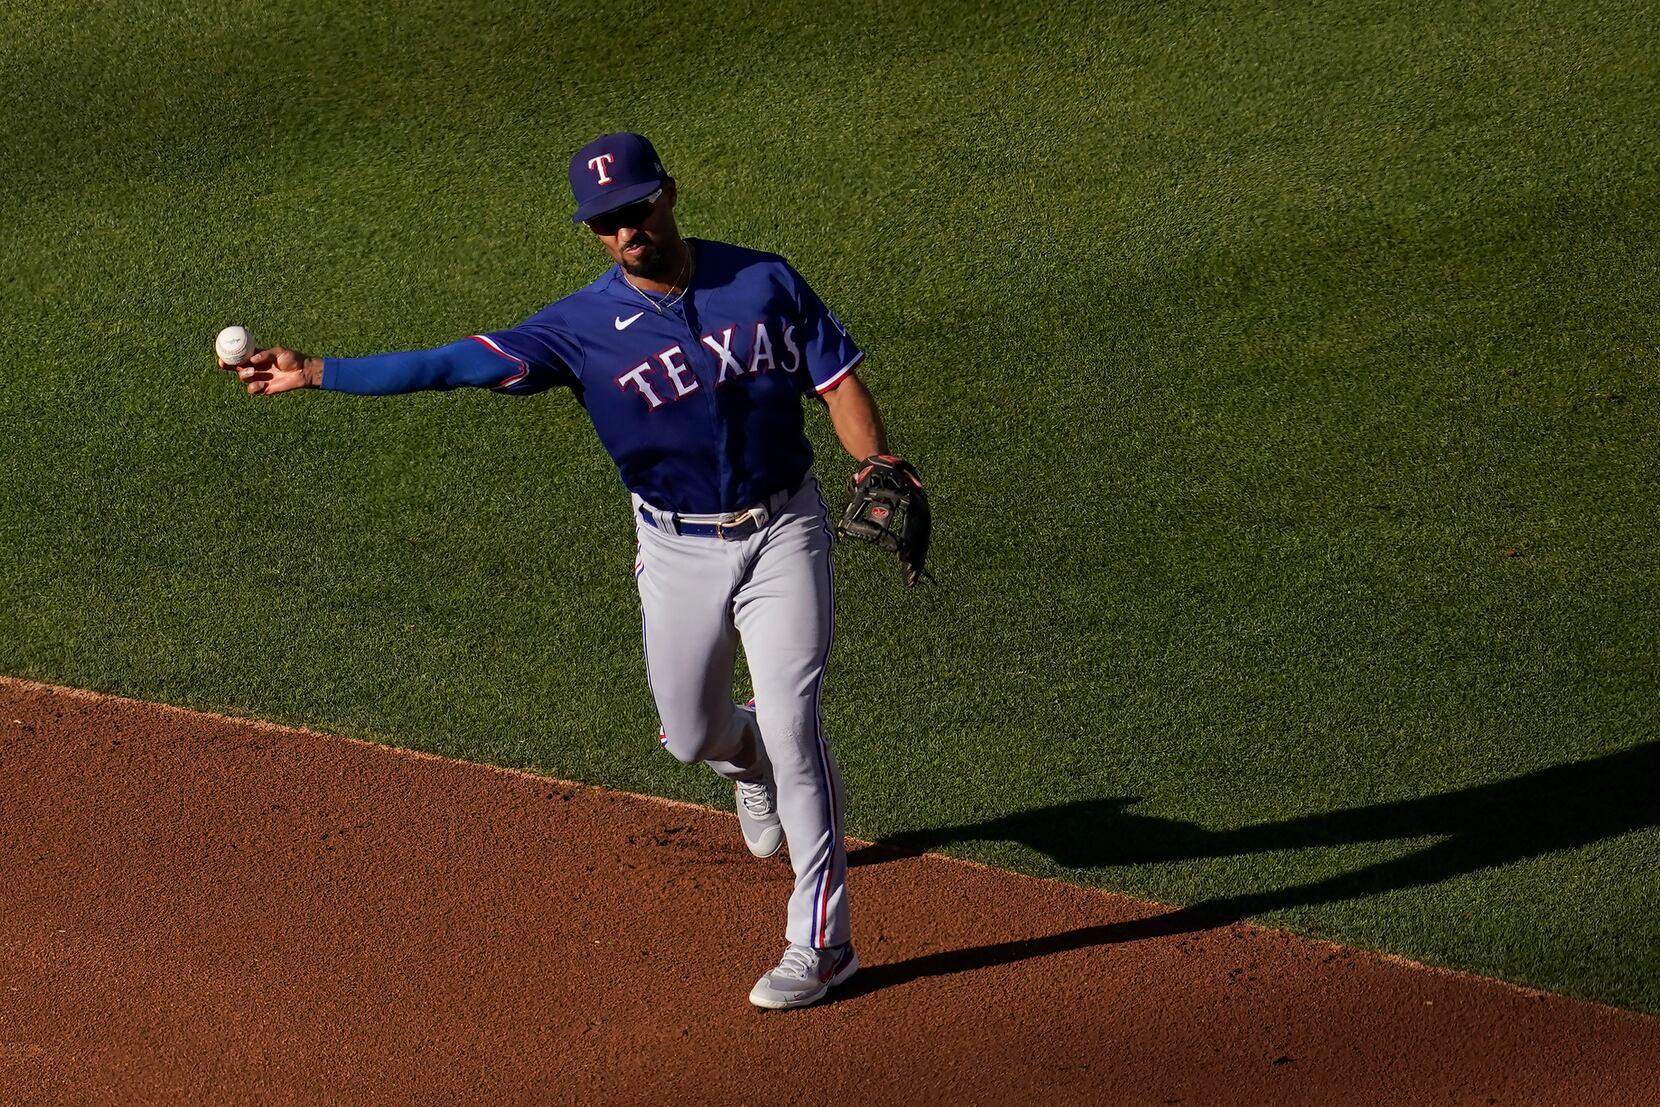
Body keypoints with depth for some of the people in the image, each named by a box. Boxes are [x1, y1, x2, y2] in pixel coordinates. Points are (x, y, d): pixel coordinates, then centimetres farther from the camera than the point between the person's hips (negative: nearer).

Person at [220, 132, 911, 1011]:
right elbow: (456, 364, -18)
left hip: (782, 533, -2)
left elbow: (837, 380, -2)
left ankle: (819, 942, -2)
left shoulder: (764, 282, -8)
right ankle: (757, 765, 50)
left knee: (789, 723, -10)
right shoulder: (585, 326, -12)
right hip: (678, 550, 2)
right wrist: (313, 373, -26)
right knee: (691, 736, 11)